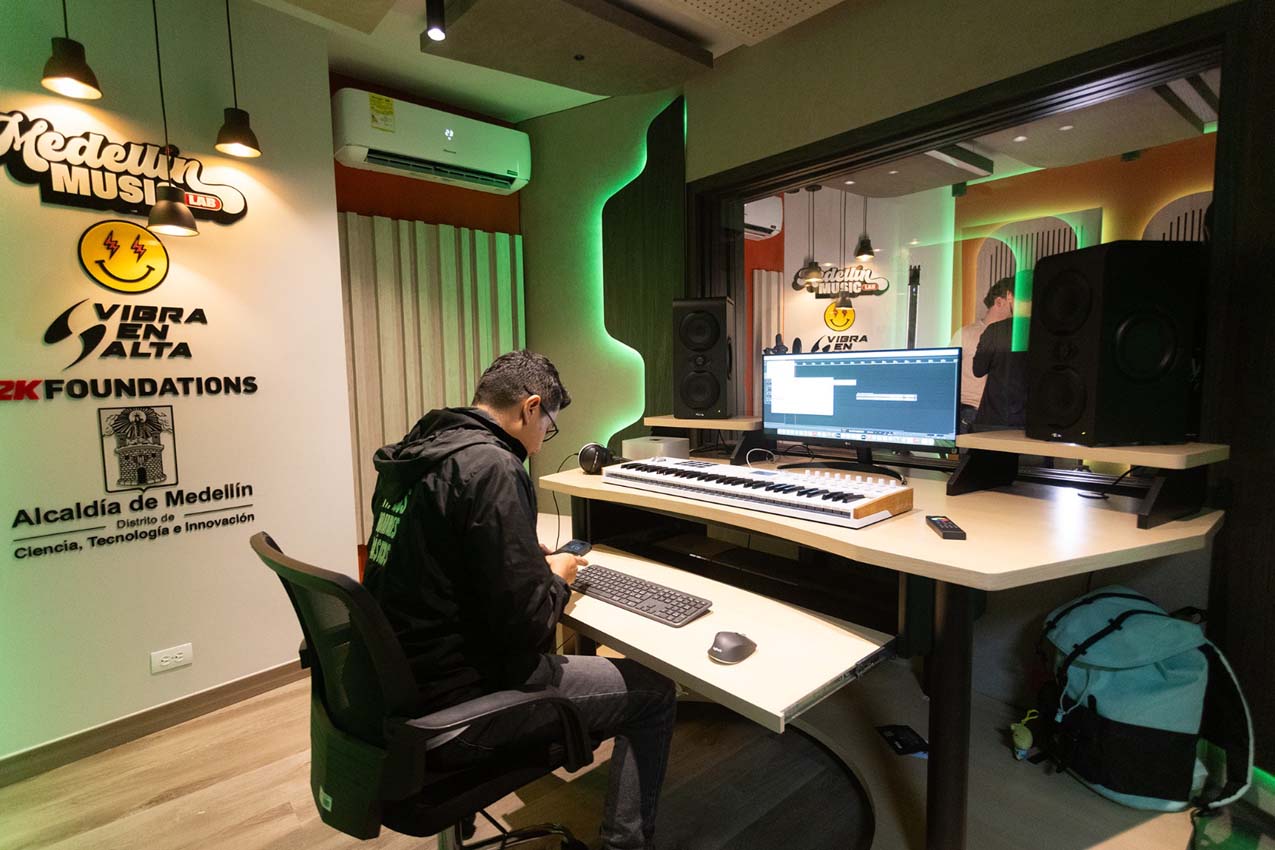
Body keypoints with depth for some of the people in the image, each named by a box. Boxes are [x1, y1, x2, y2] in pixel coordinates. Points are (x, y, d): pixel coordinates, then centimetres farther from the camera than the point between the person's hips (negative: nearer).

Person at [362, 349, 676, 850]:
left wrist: (532, 562, 11)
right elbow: (526, 626, -24)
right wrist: (557, 579, -4)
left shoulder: (417, 453, 4)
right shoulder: (492, 467, -23)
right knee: (653, 694, 3)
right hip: (450, 713, -9)